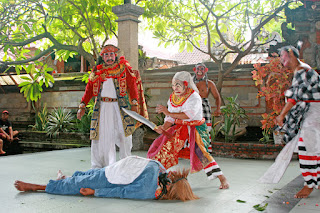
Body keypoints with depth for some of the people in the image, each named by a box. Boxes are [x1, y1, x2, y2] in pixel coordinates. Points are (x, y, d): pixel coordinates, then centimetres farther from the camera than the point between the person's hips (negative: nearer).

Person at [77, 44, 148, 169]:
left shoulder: (124, 69, 6)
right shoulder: (97, 71, 12)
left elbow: (132, 86, 0)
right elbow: (89, 89, 10)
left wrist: (134, 104, -12)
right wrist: (82, 106, 1)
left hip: (120, 107, -1)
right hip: (102, 107, 1)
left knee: (124, 133, -2)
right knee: (102, 136, 0)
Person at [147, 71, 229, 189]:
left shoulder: (194, 97, -14)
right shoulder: (172, 98, 4)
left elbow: (189, 115, -29)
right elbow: (170, 119, 3)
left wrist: (169, 113, -29)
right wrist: (163, 128, -17)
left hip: (195, 128, -6)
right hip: (179, 129, 6)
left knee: (200, 151, -23)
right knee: (165, 146, 1)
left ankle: (222, 178, -16)